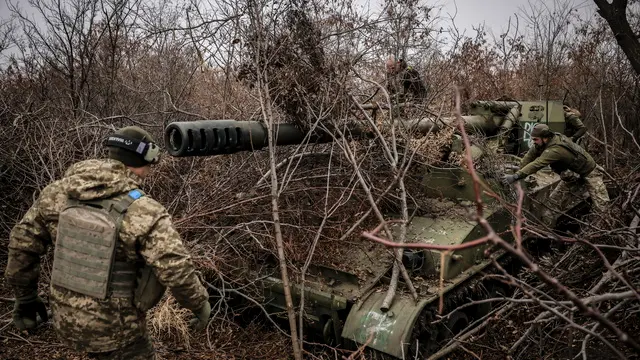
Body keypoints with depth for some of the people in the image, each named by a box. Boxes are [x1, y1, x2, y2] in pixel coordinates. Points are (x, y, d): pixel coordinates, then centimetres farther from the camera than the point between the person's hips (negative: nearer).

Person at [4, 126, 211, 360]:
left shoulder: (58, 193, -4)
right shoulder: (146, 213, -22)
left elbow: (22, 243, 4)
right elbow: (177, 271, -24)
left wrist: (25, 297, 17)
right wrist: (200, 304, -6)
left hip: (66, 321, 6)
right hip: (115, 327, -6)